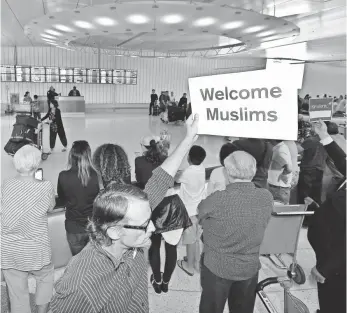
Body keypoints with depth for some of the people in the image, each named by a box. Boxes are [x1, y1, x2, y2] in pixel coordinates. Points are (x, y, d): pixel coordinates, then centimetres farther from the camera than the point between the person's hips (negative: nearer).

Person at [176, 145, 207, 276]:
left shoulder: (187, 173, -25)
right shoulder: (202, 168, -6)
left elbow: (174, 178, -9)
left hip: (189, 212, -7)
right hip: (199, 210, 7)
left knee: (190, 241, 9)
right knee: (196, 239, 21)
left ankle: (189, 266, 25)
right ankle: (197, 263, 36)